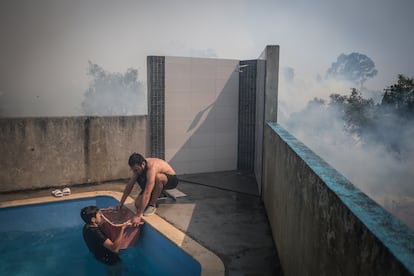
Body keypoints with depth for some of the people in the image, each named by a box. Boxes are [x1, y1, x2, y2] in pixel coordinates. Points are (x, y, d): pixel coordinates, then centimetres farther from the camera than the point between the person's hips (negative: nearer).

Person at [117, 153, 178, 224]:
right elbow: (130, 185, -3)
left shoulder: (151, 168, -38)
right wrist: (121, 203, -2)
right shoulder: (138, 166, -14)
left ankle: (153, 205, -21)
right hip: (158, 183, 6)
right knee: (138, 204, -13)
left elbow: (147, 193, -43)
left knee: (157, 177, -42)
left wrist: (138, 215, -44)